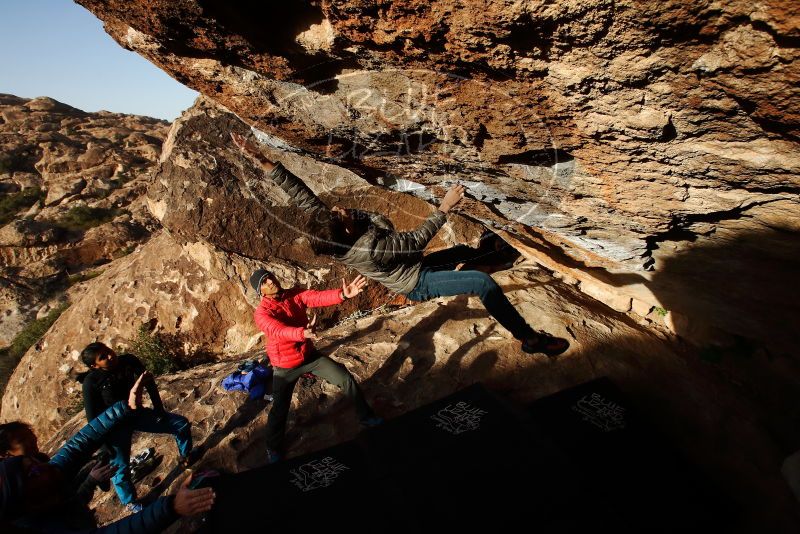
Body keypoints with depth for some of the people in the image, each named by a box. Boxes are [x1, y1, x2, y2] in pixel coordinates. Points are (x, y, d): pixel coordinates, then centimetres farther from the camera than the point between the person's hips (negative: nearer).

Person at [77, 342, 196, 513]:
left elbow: (149, 383, -3)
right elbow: (92, 418, -15)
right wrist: (102, 444, -13)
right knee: (120, 467, 2)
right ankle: (130, 502, 31)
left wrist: (158, 408, -4)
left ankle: (186, 458, 25)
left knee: (181, 423, 0)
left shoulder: (129, 361, -16)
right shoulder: (91, 382, -23)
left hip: (136, 413, 4)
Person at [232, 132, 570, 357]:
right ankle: (530, 338, -7)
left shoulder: (328, 226, -18)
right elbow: (417, 239, -30)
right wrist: (444, 209, -23)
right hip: (418, 283, -9)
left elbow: (301, 194, -19)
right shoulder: (368, 249, -39)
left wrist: (261, 161, -23)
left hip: (413, 266, 9)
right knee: (485, 283, -21)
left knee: (464, 251, 27)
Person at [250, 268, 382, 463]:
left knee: (346, 378, 2)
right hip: (285, 367, -3)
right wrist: (303, 333, -61)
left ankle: (365, 417, 24)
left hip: (310, 355, 4)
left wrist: (342, 294, -46)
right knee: (280, 409, 3)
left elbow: (319, 297, -26)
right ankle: (274, 449, 32)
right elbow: (278, 330, -40)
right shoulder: (261, 313, -21)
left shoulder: (296, 294, -8)